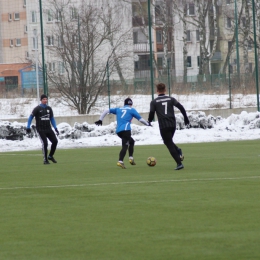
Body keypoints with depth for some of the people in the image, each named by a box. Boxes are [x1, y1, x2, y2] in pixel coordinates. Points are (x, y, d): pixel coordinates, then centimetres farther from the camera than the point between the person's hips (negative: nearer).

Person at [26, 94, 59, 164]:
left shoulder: (49, 108, 10)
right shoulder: (37, 109, -4)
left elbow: (52, 118, 17)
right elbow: (31, 117, -1)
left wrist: (55, 128, 10)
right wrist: (28, 127, -8)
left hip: (48, 129, 5)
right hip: (41, 130, -5)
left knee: (55, 141, -5)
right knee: (45, 143, -15)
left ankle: (50, 156, 15)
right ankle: (45, 159, -2)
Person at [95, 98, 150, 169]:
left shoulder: (118, 109, 23)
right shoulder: (131, 110, 11)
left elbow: (106, 111, 19)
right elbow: (140, 119, 7)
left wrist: (100, 120, 22)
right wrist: (147, 124, 23)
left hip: (118, 131, 6)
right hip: (125, 129, -6)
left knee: (131, 141, 24)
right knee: (125, 146, -11)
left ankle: (131, 158, 13)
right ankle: (120, 161, -30)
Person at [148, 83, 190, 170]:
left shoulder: (154, 102, 2)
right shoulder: (171, 99, 9)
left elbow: (151, 113, -4)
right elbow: (181, 107, -1)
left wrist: (149, 121, 17)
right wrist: (186, 118, 5)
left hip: (163, 126, -4)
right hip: (172, 124, 4)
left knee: (169, 144, 0)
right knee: (169, 141, 27)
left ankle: (179, 163, -10)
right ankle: (178, 151, 0)